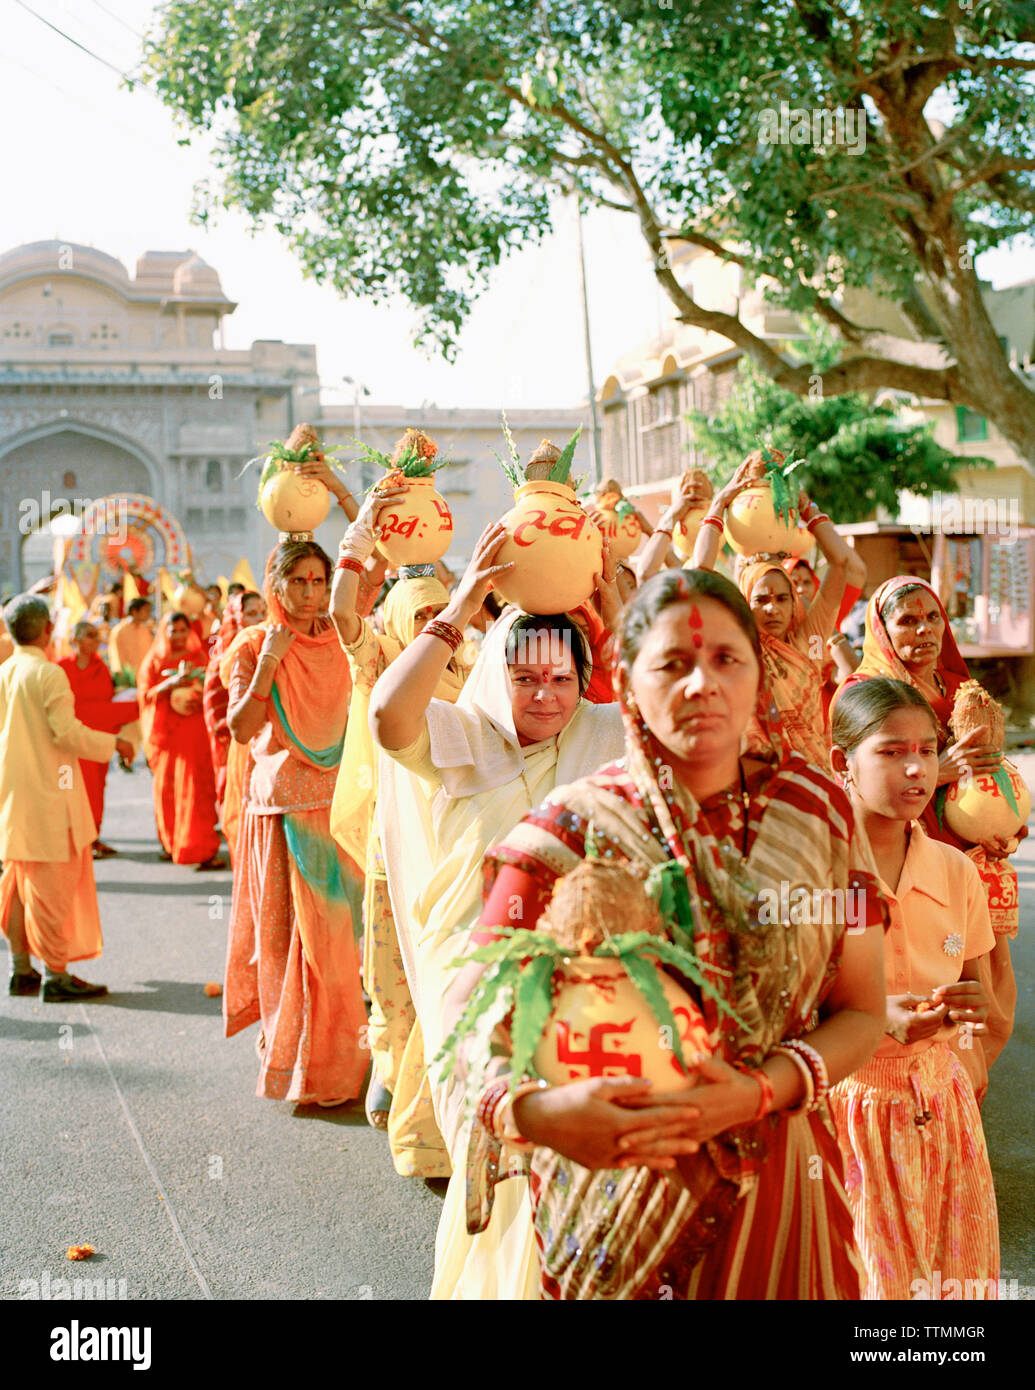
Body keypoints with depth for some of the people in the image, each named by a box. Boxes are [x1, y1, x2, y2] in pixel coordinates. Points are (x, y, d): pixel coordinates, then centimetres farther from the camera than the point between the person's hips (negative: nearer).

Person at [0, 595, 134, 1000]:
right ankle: (56, 976, 3)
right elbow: (68, 733, -19)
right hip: (47, 794, -7)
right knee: (53, 885, -2)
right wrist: (113, 743, -5)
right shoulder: (47, 673, -14)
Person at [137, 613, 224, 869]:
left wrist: (202, 699, -10)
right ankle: (170, 841, 16)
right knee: (168, 788, 1)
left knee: (197, 788, -5)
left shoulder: (200, 658, 12)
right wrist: (170, 683, -18)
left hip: (195, 732, 1)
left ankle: (203, 850, -2)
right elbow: (145, 695, -2)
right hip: (164, 732, -1)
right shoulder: (154, 661, 7)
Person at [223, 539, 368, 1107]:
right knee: (289, 930, -1)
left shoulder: (340, 641, 9)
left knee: (335, 927, 3)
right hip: (281, 804, -2)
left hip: (338, 798, 3)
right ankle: (292, 1063, 10)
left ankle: (334, 1060, 18)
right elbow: (241, 729, -9)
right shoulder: (254, 646, 1)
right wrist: (268, 663, -17)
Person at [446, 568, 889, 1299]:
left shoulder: (819, 810, -5)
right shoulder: (572, 830, -12)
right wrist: (532, 1109, -32)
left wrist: (759, 1091, -21)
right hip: (614, 1193, -2)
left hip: (778, 1188, 2)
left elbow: (862, 1011, -3)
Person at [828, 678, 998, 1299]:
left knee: (964, 1270, 12)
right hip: (850, 1101, -5)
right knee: (876, 1279, 1)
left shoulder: (954, 870, 1)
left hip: (941, 1098, 5)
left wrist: (968, 1008, -11)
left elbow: (969, 983, 12)